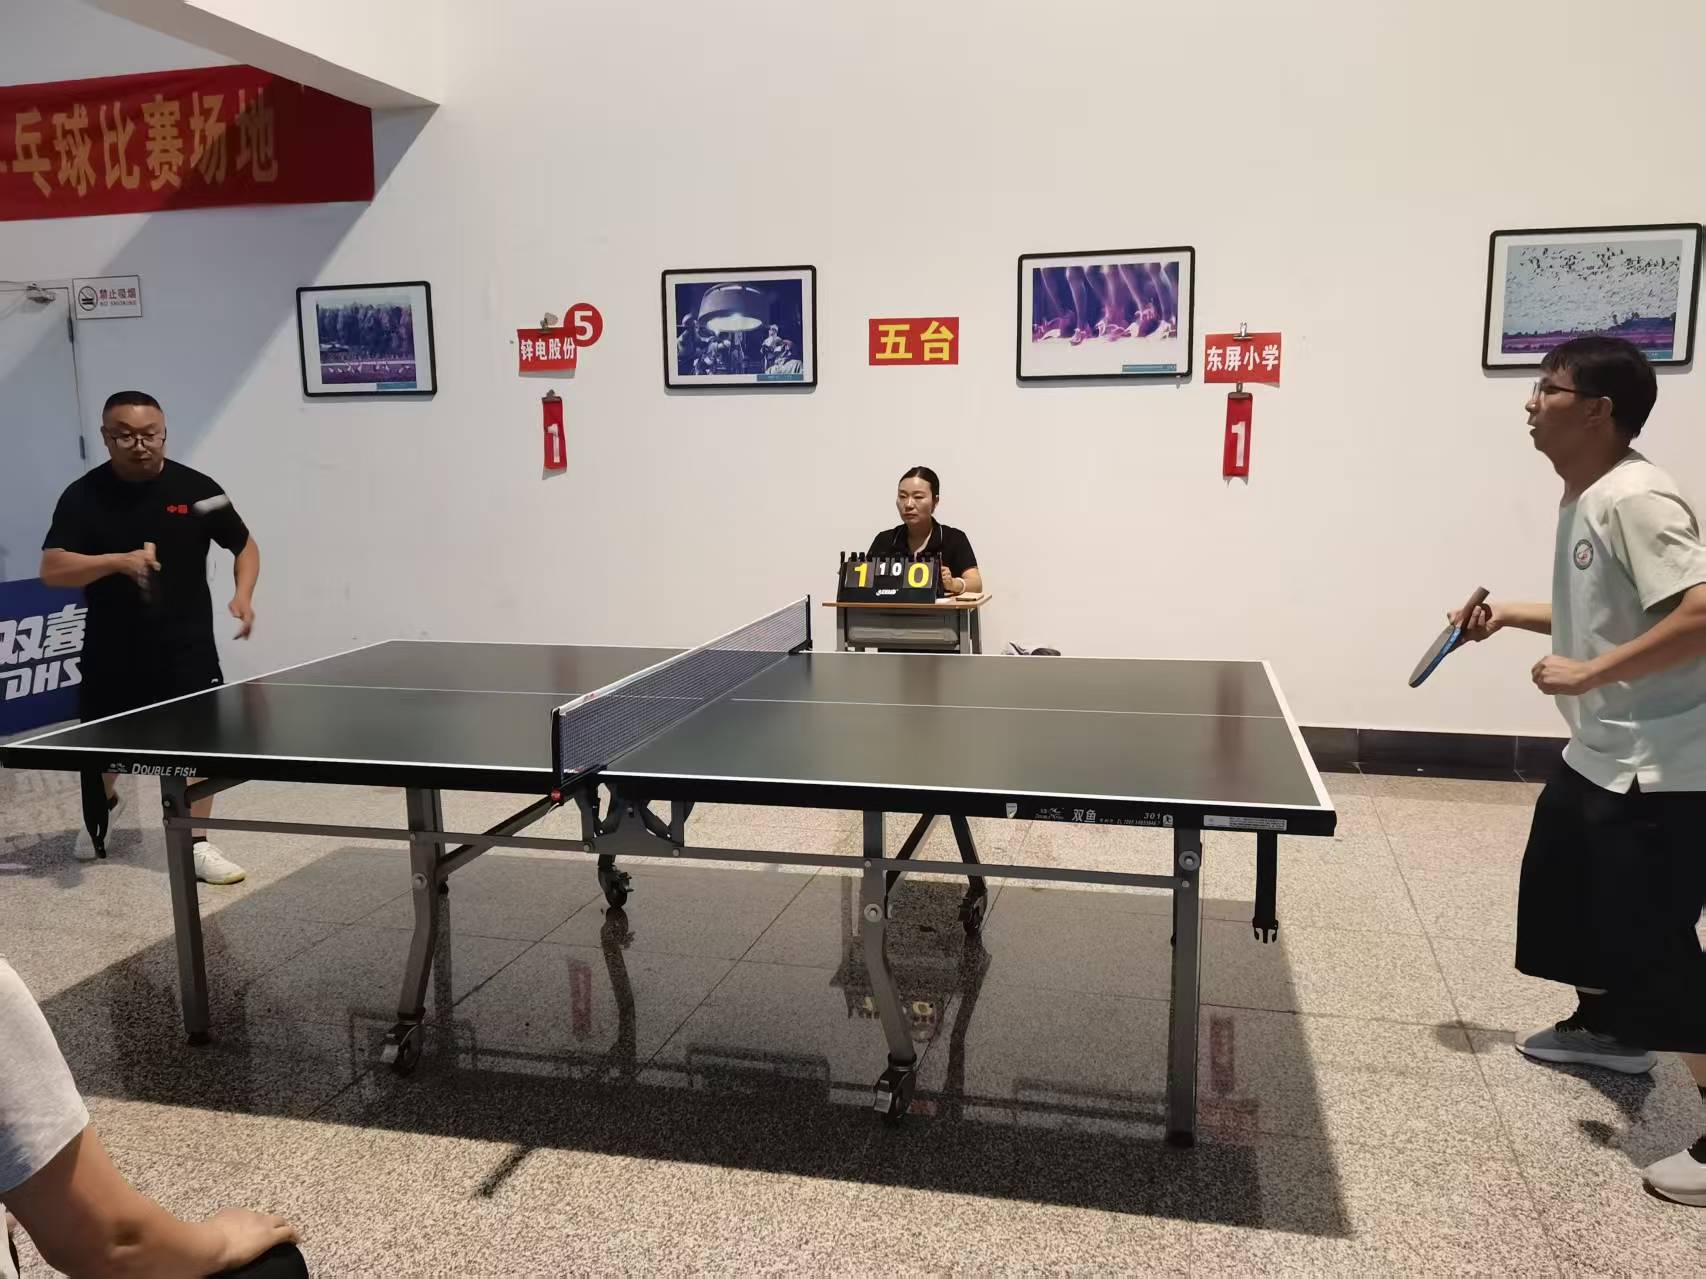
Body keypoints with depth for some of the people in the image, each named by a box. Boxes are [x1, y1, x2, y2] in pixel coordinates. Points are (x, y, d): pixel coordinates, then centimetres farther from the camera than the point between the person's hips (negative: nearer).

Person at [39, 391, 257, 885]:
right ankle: (104, 805, 50)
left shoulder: (195, 487, -7)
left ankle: (195, 845, 4)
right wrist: (118, 561, -33)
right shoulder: (84, 495, -8)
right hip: (112, 648, 1)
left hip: (185, 644, -1)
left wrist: (243, 595, -13)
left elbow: (246, 547, 5)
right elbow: (51, 569, -17)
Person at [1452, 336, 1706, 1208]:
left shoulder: (1636, 499, -22)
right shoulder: (1582, 501, 8)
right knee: (1560, 892, 24)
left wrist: (1588, 674, -29)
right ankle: (1606, 1030, 46)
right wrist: (1510, 617, 12)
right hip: (1600, 757, 11)